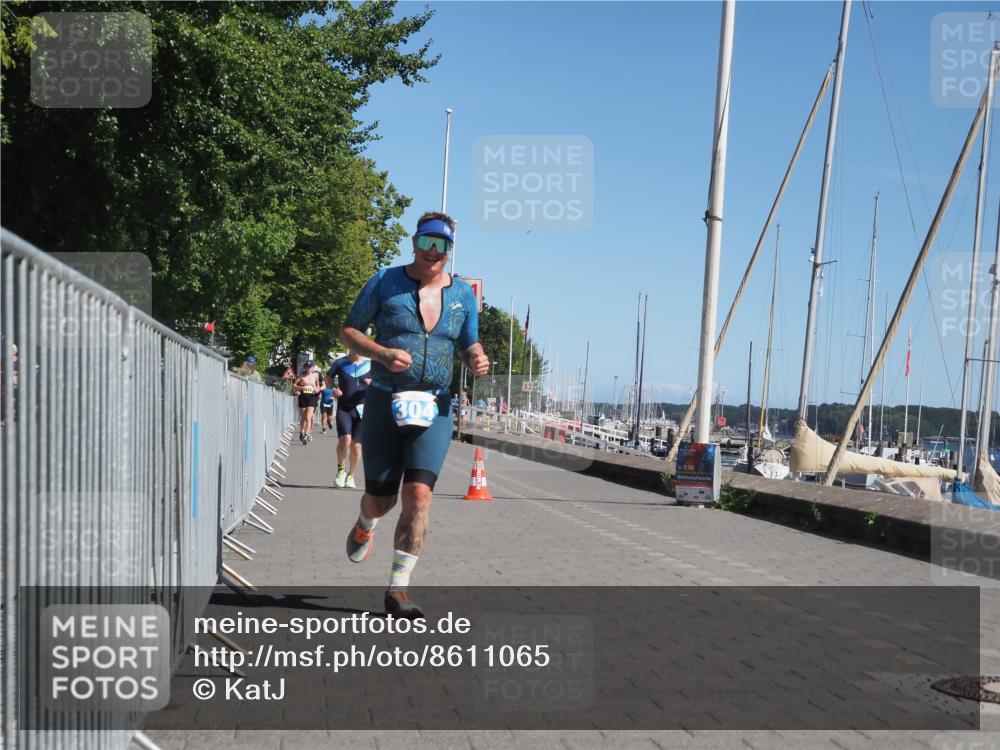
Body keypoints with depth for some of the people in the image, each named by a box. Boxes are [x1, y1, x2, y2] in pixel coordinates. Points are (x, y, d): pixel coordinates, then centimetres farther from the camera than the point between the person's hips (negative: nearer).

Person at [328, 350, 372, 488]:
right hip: (344, 408, -1)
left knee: (356, 446, 3)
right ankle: (341, 468, 6)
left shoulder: (371, 364, 4)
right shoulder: (340, 363, 3)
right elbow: (328, 378, 16)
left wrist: (373, 383, -10)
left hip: (361, 409, 1)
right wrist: (332, 389, -3)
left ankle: (350, 475, 24)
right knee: (344, 439, -20)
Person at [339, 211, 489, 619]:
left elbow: (470, 345, 17)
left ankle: (398, 589, -6)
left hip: (434, 406, 1)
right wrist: (382, 353, -16)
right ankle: (365, 527, 45)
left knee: (419, 494, -14)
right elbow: (349, 331, 3)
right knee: (382, 497, 5)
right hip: (385, 402, -1)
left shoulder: (462, 294, 8)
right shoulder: (385, 282, 0)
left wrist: (478, 360, -8)